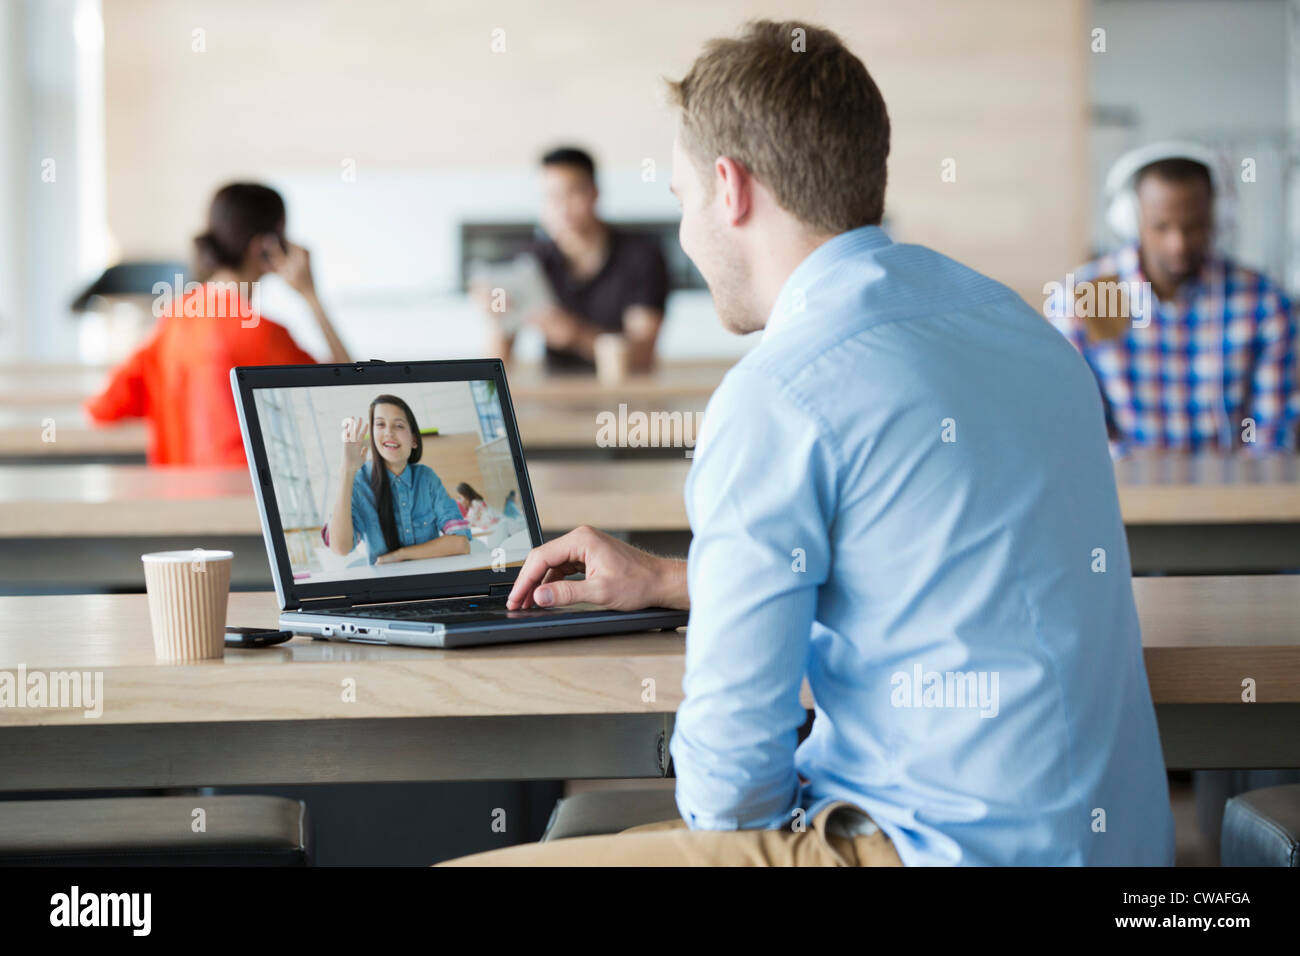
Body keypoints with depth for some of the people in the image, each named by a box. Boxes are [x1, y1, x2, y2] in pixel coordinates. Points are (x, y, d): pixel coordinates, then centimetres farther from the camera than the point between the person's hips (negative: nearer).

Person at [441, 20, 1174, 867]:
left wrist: (733, 831, 7)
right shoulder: (1015, 320, 12)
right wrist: (668, 581, 30)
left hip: (951, 847, -9)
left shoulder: (781, 399, -15)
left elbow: (732, 747, -14)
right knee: (636, 844, 25)